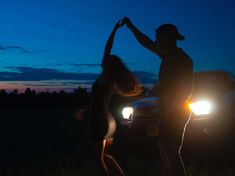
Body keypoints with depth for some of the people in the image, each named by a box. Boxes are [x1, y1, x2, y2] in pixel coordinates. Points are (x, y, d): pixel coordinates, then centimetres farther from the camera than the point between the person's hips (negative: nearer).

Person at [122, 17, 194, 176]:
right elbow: (146, 43, 20)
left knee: (172, 153, -10)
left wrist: (171, 110, -21)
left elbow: (187, 89, -19)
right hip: (169, 111, 10)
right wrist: (131, 26, 21)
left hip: (175, 112, -10)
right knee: (165, 151, 16)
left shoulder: (182, 59, -15)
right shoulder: (168, 56, 10)